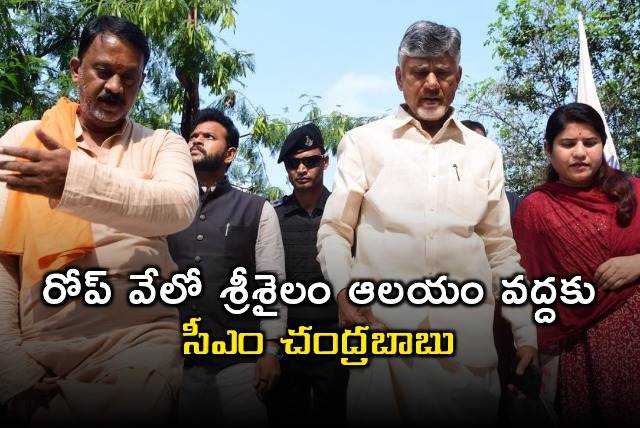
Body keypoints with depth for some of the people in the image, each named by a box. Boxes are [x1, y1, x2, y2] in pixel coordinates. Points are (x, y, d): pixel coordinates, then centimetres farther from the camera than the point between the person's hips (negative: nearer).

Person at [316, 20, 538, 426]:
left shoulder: (485, 153, 12)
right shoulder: (364, 142, 5)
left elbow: (501, 251, 14)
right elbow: (334, 230, 5)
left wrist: (526, 333, 10)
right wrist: (343, 287, -14)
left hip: (468, 333, 3)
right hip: (382, 327, -2)